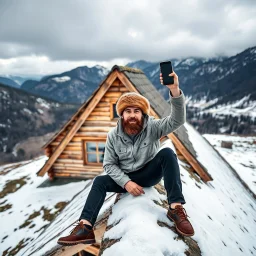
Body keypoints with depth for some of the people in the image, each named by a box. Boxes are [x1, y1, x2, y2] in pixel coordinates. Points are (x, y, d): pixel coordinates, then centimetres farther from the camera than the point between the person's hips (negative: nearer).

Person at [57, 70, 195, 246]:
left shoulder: (152, 127, -15)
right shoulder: (113, 135, -9)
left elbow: (177, 121, -32)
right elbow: (109, 164, -6)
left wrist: (175, 91, -49)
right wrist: (126, 182, -22)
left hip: (150, 173, -2)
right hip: (126, 178, 3)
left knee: (167, 153, -28)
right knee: (100, 181, -17)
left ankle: (176, 207, -30)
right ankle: (85, 228, -21)